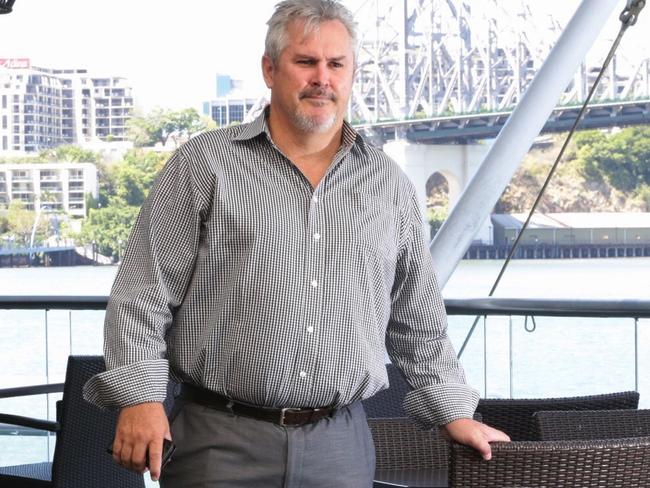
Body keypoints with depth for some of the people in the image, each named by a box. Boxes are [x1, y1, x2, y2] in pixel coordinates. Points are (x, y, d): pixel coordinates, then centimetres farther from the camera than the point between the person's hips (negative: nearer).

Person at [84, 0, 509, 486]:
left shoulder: (389, 184, 12)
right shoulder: (204, 165, 1)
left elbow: (418, 322, 20)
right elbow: (143, 293, -3)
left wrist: (453, 412, 17)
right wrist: (141, 398, -12)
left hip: (342, 446, 3)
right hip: (221, 442, -3)